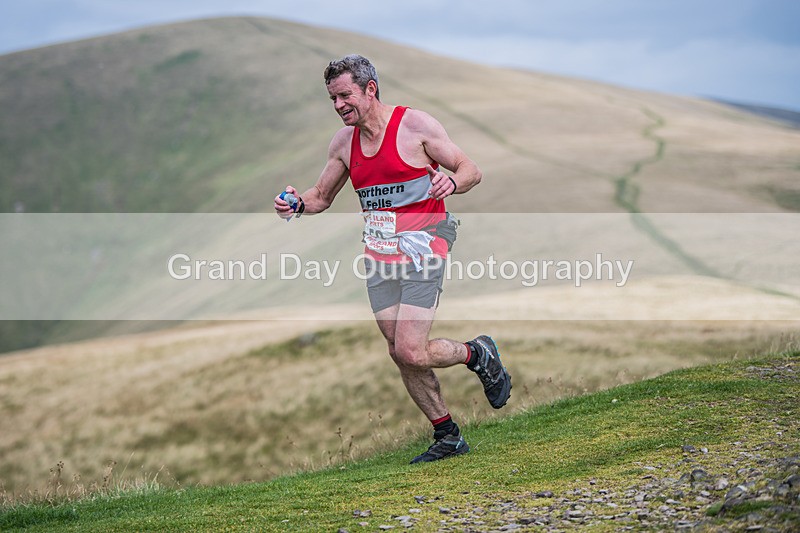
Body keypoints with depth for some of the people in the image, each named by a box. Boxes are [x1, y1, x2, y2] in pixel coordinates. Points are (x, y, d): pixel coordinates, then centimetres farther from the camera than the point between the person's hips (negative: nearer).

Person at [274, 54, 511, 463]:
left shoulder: (415, 125, -8)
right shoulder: (343, 142, 7)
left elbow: (471, 170, -5)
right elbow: (322, 196, 19)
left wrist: (452, 182, -28)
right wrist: (298, 204, -3)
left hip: (420, 249, -6)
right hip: (379, 257, 6)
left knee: (411, 353, -15)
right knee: (400, 355, 5)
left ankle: (478, 354, 14)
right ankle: (447, 437, 20)